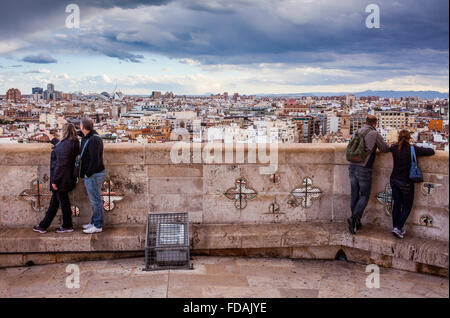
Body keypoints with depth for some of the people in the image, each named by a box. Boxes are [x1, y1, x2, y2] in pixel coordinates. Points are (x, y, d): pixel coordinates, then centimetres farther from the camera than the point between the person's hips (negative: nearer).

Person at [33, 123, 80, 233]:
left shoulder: (66, 145, -22)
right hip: (65, 178, 10)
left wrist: (55, 181, -19)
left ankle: (67, 226, 15)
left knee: (63, 201, 3)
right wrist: (51, 137, 49)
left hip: (61, 179, -10)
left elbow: (60, 164, -23)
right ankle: (43, 226, 24)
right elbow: (59, 144, 32)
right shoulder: (72, 143, 8)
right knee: (54, 202, 15)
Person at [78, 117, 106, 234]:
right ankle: (94, 222, 29)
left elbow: (95, 160, -25)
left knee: (96, 200, -1)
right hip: (90, 174, 10)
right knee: (94, 200, 18)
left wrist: (88, 174, -16)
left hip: (94, 174, -10)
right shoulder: (86, 137, 7)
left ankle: (98, 226, 7)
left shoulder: (94, 140, -22)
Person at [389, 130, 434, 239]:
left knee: (397, 204, 16)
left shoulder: (394, 148, -2)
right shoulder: (413, 149, -14)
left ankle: (396, 228, 23)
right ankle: (398, 228, 0)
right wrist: (421, 149, 9)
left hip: (394, 180, 4)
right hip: (406, 182, -4)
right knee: (407, 206, 9)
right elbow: (431, 152, -8)